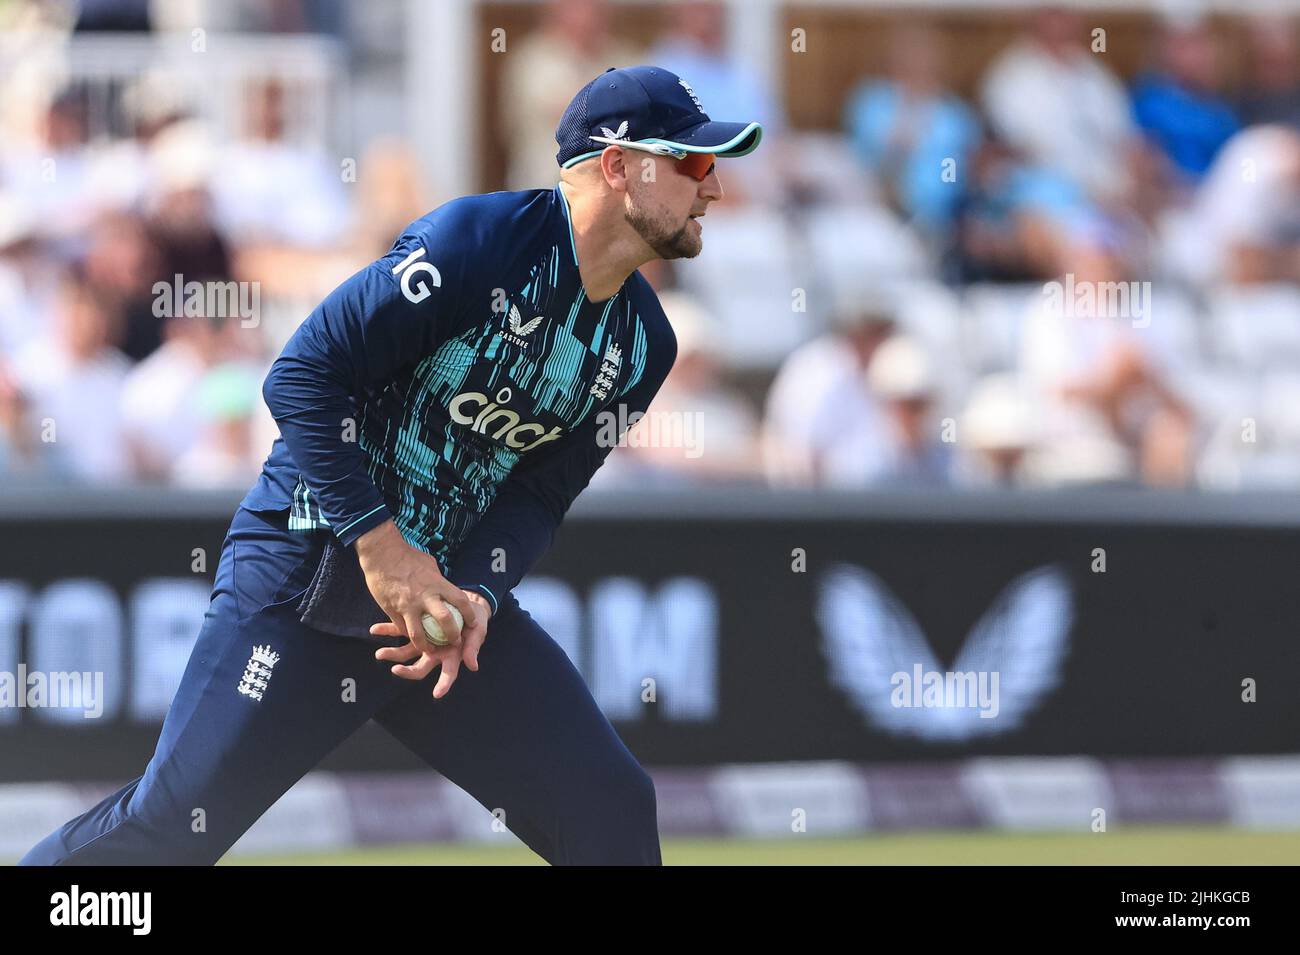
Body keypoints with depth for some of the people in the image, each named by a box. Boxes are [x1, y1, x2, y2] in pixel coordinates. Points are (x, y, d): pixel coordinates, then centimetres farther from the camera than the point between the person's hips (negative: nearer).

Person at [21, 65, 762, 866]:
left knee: (612, 811, -3)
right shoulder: (478, 241, -17)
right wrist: (379, 543, -23)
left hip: (456, 590, 6)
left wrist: (479, 596, -14)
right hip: (310, 563, -6)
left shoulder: (642, 343, 4)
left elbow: (539, 494, 5)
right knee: (174, 822, -12)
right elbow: (302, 377, -18)